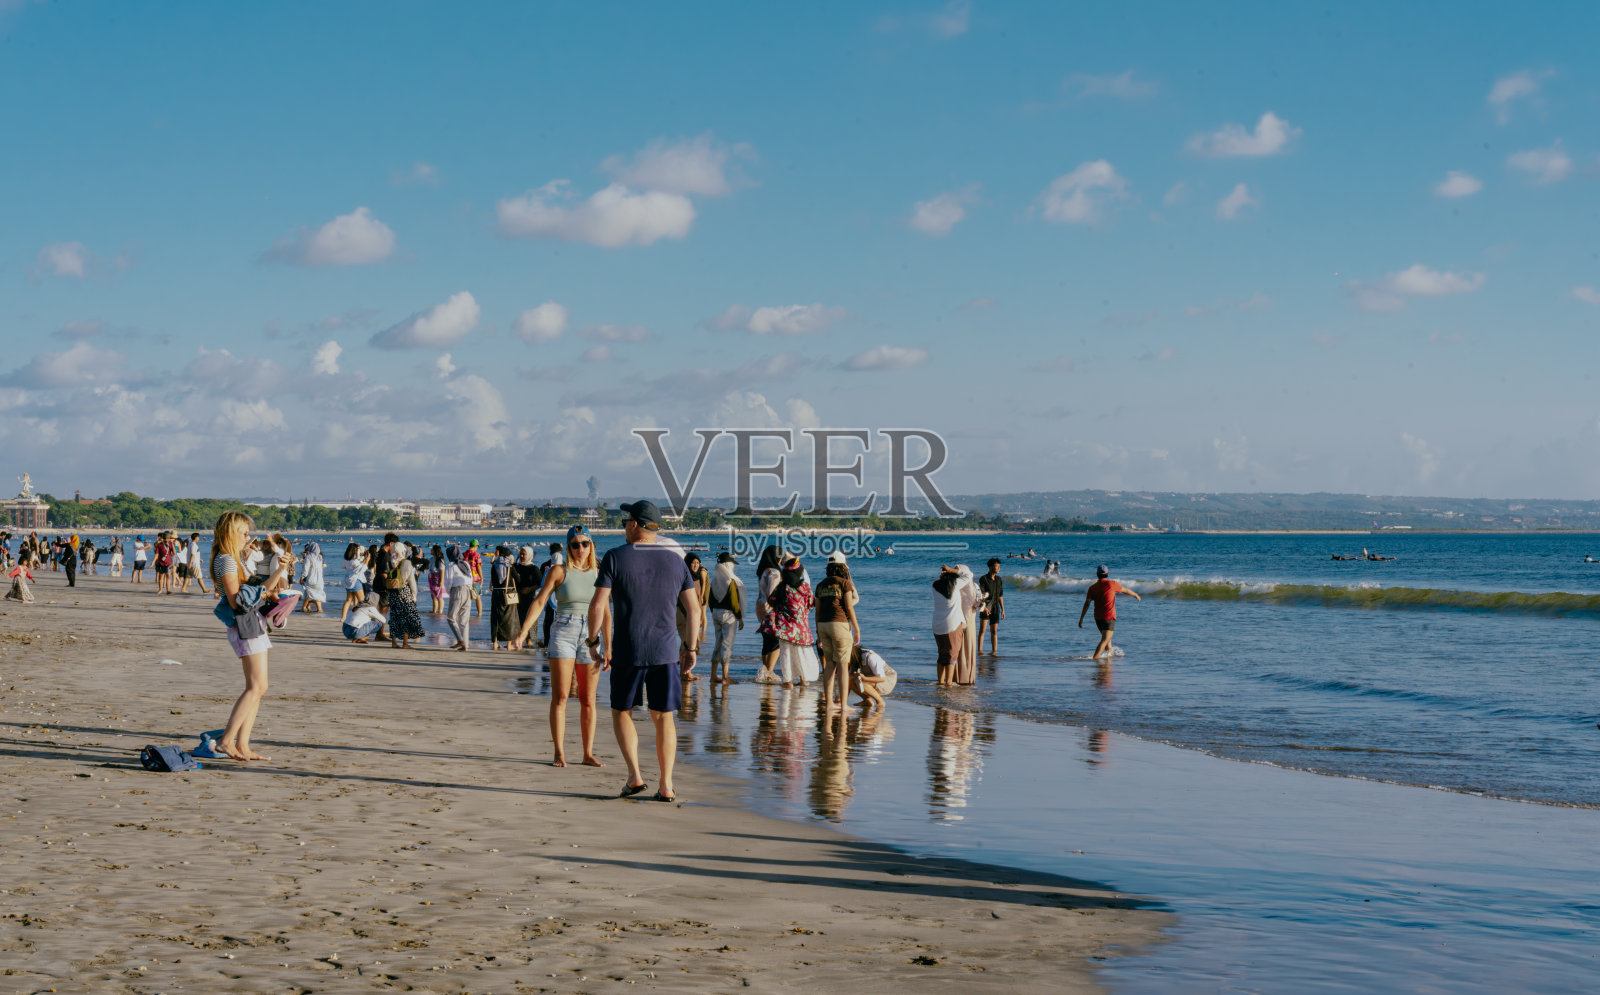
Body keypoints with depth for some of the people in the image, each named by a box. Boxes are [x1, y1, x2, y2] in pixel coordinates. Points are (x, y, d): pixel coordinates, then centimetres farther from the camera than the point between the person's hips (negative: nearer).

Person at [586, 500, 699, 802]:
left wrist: (593, 641, 3)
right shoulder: (675, 561, 5)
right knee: (664, 717, 9)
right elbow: (694, 609, 4)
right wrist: (691, 648, 12)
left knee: (621, 712, 15)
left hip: (627, 652, -2)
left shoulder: (616, 558, -4)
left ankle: (634, 774, 2)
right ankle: (666, 785, 3)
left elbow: (598, 605, -9)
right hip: (666, 651, 2)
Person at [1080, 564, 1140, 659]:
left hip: (1097, 617, 5)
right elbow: (1125, 591, 8)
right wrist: (1136, 595, 27)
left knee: (1106, 637, 27)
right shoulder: (1111, 584, -8)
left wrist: (1081, 618, -3)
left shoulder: (1092, 587, 1)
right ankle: (1094, 658, -25)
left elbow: (1087, 603, -5)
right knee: (1104, 640, -10)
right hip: (1109, 618, -5)